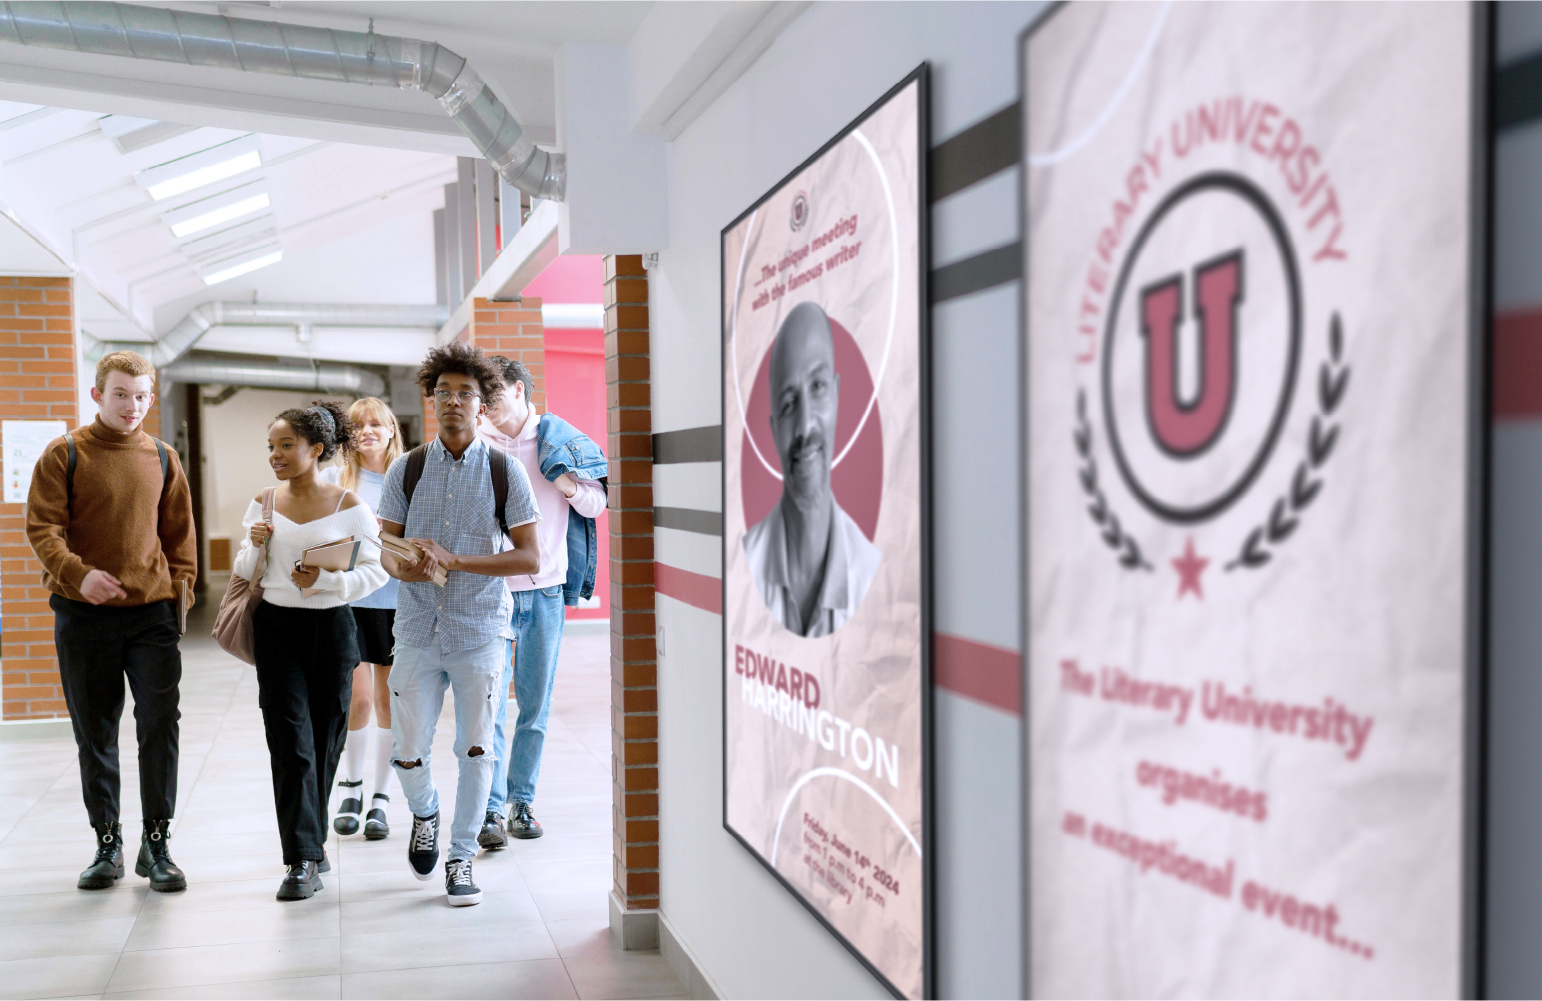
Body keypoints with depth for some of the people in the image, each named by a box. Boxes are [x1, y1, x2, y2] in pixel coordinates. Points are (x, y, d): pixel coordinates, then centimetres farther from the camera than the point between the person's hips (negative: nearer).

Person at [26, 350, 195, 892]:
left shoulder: (163, 460, 9)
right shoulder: (64, 455, 1)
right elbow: (42, 527, -6)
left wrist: (181, 587, 3)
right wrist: (77, 574, -22)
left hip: (152, 613, 1)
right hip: (83, 616, -1)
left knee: (160, 725, -4)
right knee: (94, 734, 8)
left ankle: (157, 844, 7)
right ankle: (107, 844, 20)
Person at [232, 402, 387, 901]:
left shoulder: (348, 505, -4)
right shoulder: (263, 504, 5)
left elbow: (376, 571, -4)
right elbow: (244, 574, 13)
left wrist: (325, 580, -18)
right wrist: (255, 547, -8)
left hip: (332, 626, -1)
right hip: (276, 626, 1)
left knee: (325, 740, 8)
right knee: (290, 740, -6)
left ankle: (311, 838, 29)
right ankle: (302, 859, -5)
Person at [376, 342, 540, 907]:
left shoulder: (504, 473, -2)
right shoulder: (406, 470, 4)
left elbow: (529, 558, -6)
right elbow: (387, 547, 8)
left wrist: (454, 561, -15)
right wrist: (404, 567, -16)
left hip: (480, 630, -1)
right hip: (417, 627, 2)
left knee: (475, 748, 2)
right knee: (407, 751, 2)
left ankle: (461, 857, 20)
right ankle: (424, 813, 36)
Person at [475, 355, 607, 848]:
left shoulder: (558, 439, 4)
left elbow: (595, 505, 6)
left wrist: (562, 477, -9)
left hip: (546, 590, 1)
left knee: (535, 706, 9)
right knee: (489, 705, -7)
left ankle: (522, 801, 20)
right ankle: (491, 809, -3)